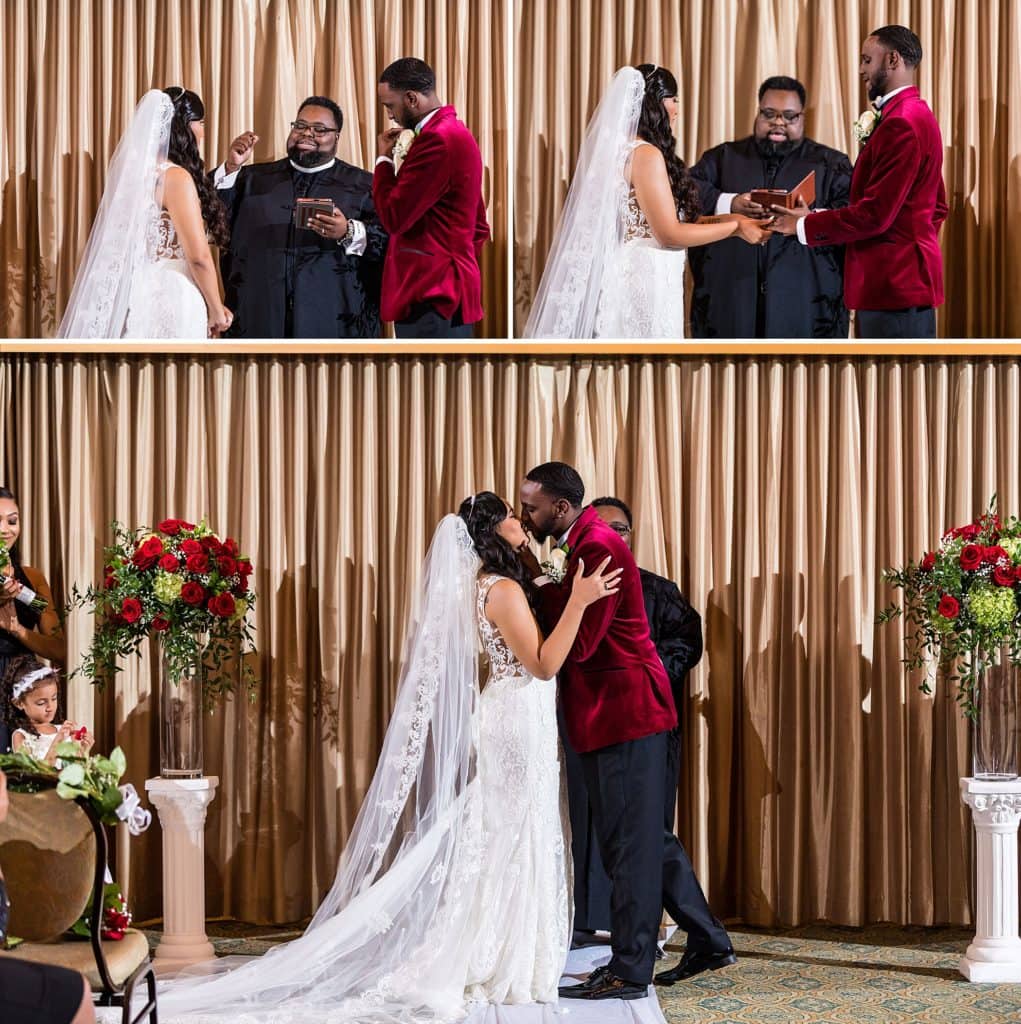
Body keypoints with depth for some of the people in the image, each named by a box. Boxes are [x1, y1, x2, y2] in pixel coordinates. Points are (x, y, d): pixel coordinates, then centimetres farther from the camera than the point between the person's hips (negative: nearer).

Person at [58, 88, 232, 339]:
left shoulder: (135, 171, 11)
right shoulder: (176, 177, -13)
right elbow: (199, 256, -17)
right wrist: (216, 310, -6)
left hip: (141, 296, 9)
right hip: (170, 299, -8)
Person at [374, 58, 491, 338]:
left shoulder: (437, 140, -16)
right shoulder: (455, 132, 17)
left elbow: (394, 217, -17)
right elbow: (478, 226, 23)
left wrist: (384, 159, -4)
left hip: (431, 296, -10)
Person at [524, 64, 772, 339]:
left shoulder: (619, 149, 12)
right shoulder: (646, 154, -15)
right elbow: (670, 233, -16)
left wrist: (725, 219, 13)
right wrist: (736, 228, -7)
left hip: (628, 275, 9)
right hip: (644, 283, -9)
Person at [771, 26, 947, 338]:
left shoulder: (901, 124, -17)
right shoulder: (916, 114, 17)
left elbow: (874, 214, -20)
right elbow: (937, 207, 22)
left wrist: (805, 225, -10)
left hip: (895, 284, -11)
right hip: (901, 280, 11)